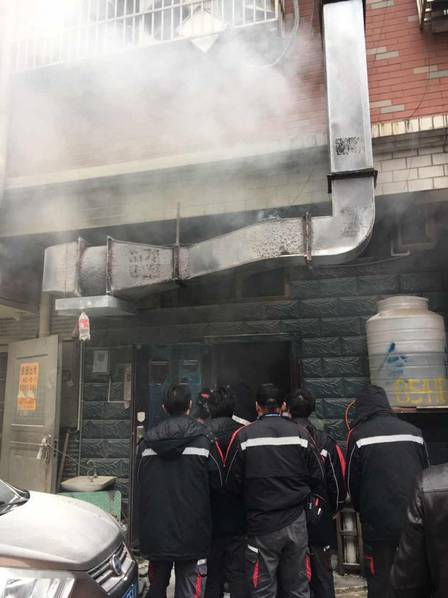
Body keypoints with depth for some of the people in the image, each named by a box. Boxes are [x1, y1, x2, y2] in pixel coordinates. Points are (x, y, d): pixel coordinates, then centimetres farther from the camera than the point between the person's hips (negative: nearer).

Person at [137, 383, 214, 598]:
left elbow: (140, 486, 9)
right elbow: (214, 485, -4)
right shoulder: (203, 438, -9)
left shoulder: (147, 441, 1)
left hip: (155, 533, 4)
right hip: (191, 534, -3)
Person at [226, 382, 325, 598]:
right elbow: (317, 479, 1)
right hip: (296, 523, 3)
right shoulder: (299, 433, -4)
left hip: (262, 525, -2)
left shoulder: (244, 435, -10)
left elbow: (232, 483, -5)